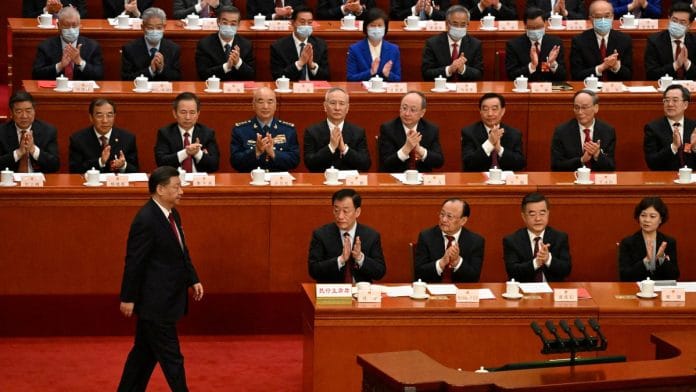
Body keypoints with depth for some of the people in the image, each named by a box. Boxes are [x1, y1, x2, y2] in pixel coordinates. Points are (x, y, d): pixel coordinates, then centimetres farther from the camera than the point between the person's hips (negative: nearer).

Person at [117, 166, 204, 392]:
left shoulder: (172, 215, 8)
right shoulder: (145, 220, -21)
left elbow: (182, 252, 18)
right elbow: (134, 262, -18)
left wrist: (193, 280, 10)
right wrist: (128, 298, -15)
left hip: (165, 298, 9)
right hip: (155, 301, -9)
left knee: (145, 351, 17)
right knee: (171, 356, -1)